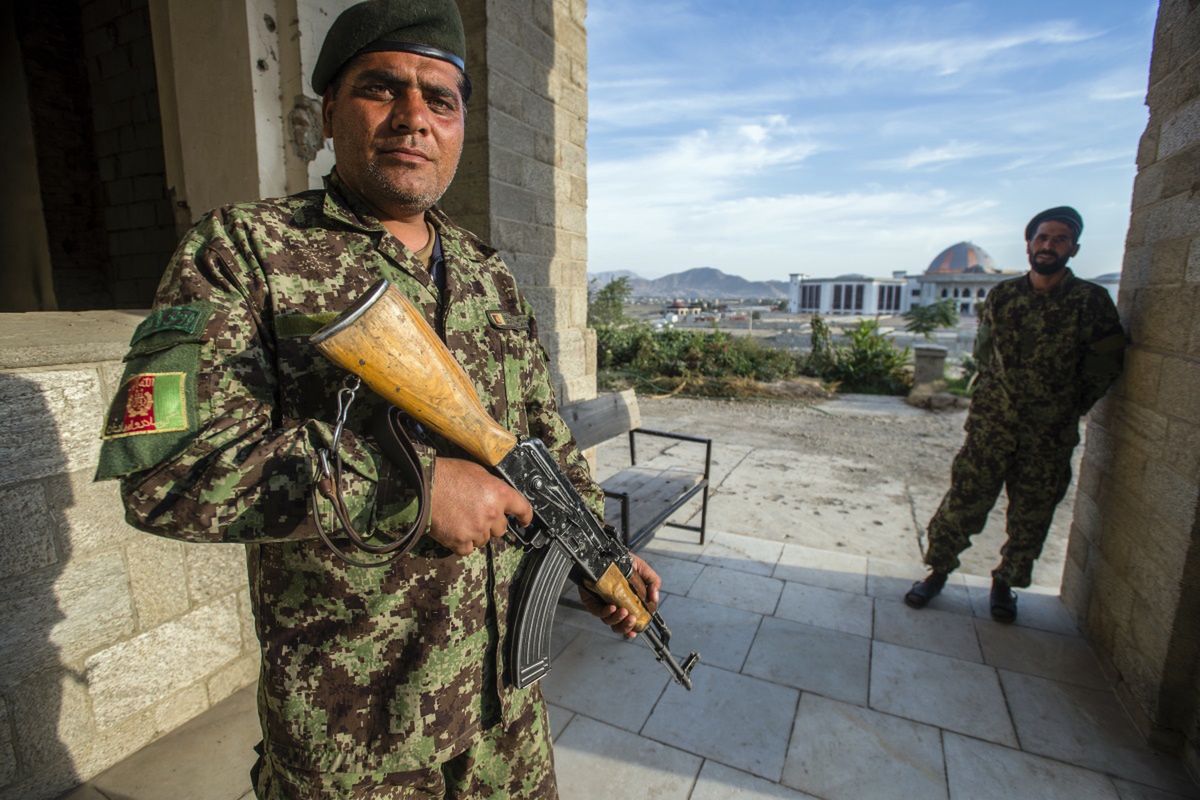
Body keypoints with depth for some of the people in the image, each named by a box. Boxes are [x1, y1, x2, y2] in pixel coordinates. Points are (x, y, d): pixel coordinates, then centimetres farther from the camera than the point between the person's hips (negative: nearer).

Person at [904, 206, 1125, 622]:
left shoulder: (1093, 301, -3)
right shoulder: (1001, 295, 1)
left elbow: (1105, 365, 5)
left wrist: (1066, 408, 8)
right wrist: (1002, 394, 10)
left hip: (1050, 436, 0)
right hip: (990, 426, 0)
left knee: (1030, 518, 11)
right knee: (963, 502, 2)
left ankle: (1005, 583, 30)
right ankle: (938, 571, 18)